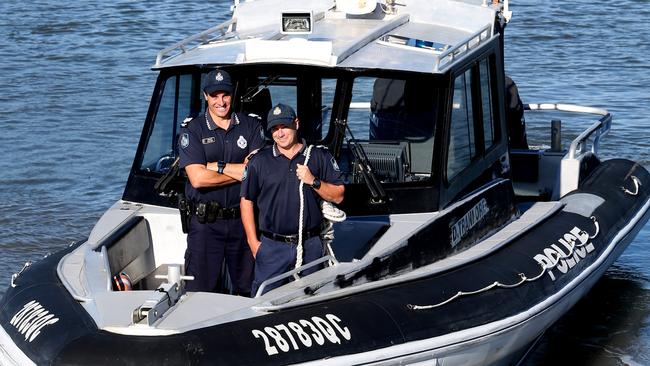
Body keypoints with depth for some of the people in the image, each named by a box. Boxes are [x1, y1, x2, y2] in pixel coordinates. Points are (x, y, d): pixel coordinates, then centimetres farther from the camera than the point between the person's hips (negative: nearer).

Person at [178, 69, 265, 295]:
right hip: (205, 223, -2)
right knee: (200, 291, 0)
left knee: (247, 290, 10)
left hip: (243, 219, 2)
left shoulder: (251, 126, 6)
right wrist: (240, 172, -9)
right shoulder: (193, 131, 0)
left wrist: (215, 166, -10)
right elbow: (197, 178, -13)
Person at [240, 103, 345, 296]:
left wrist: (314, 181, -11)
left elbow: (338, 196, 5)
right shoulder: (259, 161, 5)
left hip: (310, 246, 1)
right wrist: (253, 242, 1)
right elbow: (246, 201, 7)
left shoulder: (320, 157, 5)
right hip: (272, 246, 0)